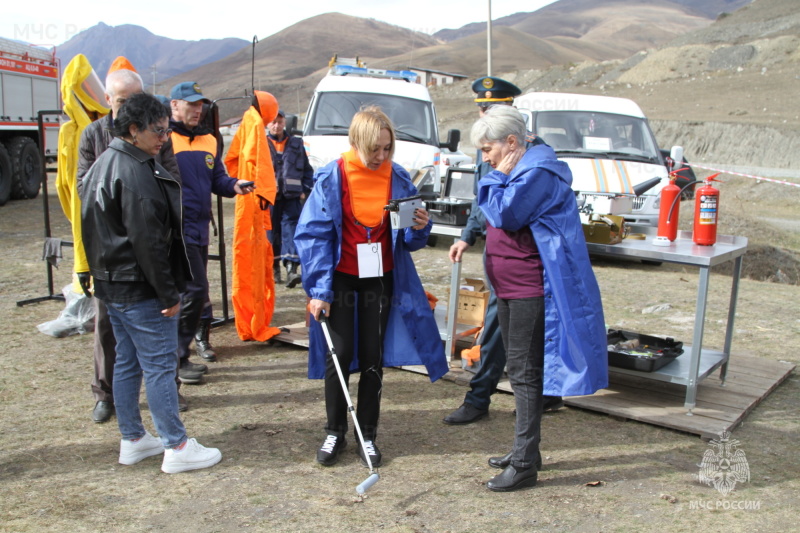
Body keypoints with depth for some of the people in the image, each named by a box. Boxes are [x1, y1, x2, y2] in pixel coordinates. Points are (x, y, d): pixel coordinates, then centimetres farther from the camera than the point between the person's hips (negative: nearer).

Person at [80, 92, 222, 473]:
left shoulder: (104, 164, 13)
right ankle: (177, 448, 5)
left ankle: (132, 440, 28)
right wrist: (169, 294, -18)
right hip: (140, 289, -10)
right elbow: (148, 241, -23)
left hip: (111, 283, 10)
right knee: (160, 364, -3)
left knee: (127, 361, 16)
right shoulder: (135, 174, -20)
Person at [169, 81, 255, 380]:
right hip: (177, 229, -8)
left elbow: (217, 179, 19)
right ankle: (177, 358, 1)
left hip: (199, 228, 8)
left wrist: (234, 186, -2)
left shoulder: (208, 140, 15)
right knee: (194, 289, -10)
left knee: (194, 291, 16)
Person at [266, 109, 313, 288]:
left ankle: (291, 268, -20)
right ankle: (274, 268, 18)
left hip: (292, 195, 0)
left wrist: (305, 190, 4)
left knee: (291, 227, -12)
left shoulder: (296, 144, 12)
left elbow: (307, 170, 14)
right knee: (272, 231, 6)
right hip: (269, 197, 0)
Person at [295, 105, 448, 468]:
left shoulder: (398, 178, -4)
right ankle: (335, 432, 20)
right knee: (338, 355, 2)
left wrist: (420, 227, -18)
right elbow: (312, 234, -10)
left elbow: (408, 238, 5)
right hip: (341, 278, -2)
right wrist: (319, 289, -15)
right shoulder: (331, 177, -12)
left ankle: (368, 434, 22)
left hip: (380, 279, 2)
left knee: (373, 357, 8)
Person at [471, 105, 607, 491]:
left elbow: (506, 214, -23)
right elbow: (494, 218, 20)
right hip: (509, 289, 11)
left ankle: (524, 464, 0)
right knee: (519, 370, 16)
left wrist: (497, 178, -12)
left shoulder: (538, 173, -15)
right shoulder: (515, 173, 17)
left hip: (532, 290, -11)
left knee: (525, 372, -7)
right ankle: (525, 450, 29)